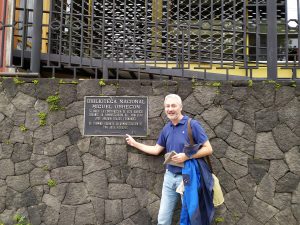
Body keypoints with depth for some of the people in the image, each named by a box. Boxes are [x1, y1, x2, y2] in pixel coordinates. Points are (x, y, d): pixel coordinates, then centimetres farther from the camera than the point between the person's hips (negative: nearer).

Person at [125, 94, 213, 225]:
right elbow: (156, 150, 15)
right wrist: (135, 143, 18)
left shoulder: (192, 124, -12)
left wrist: (187, 156, -22)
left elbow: (208, 149, -12)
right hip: (169, 176, 5)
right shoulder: (166, 128, 6)